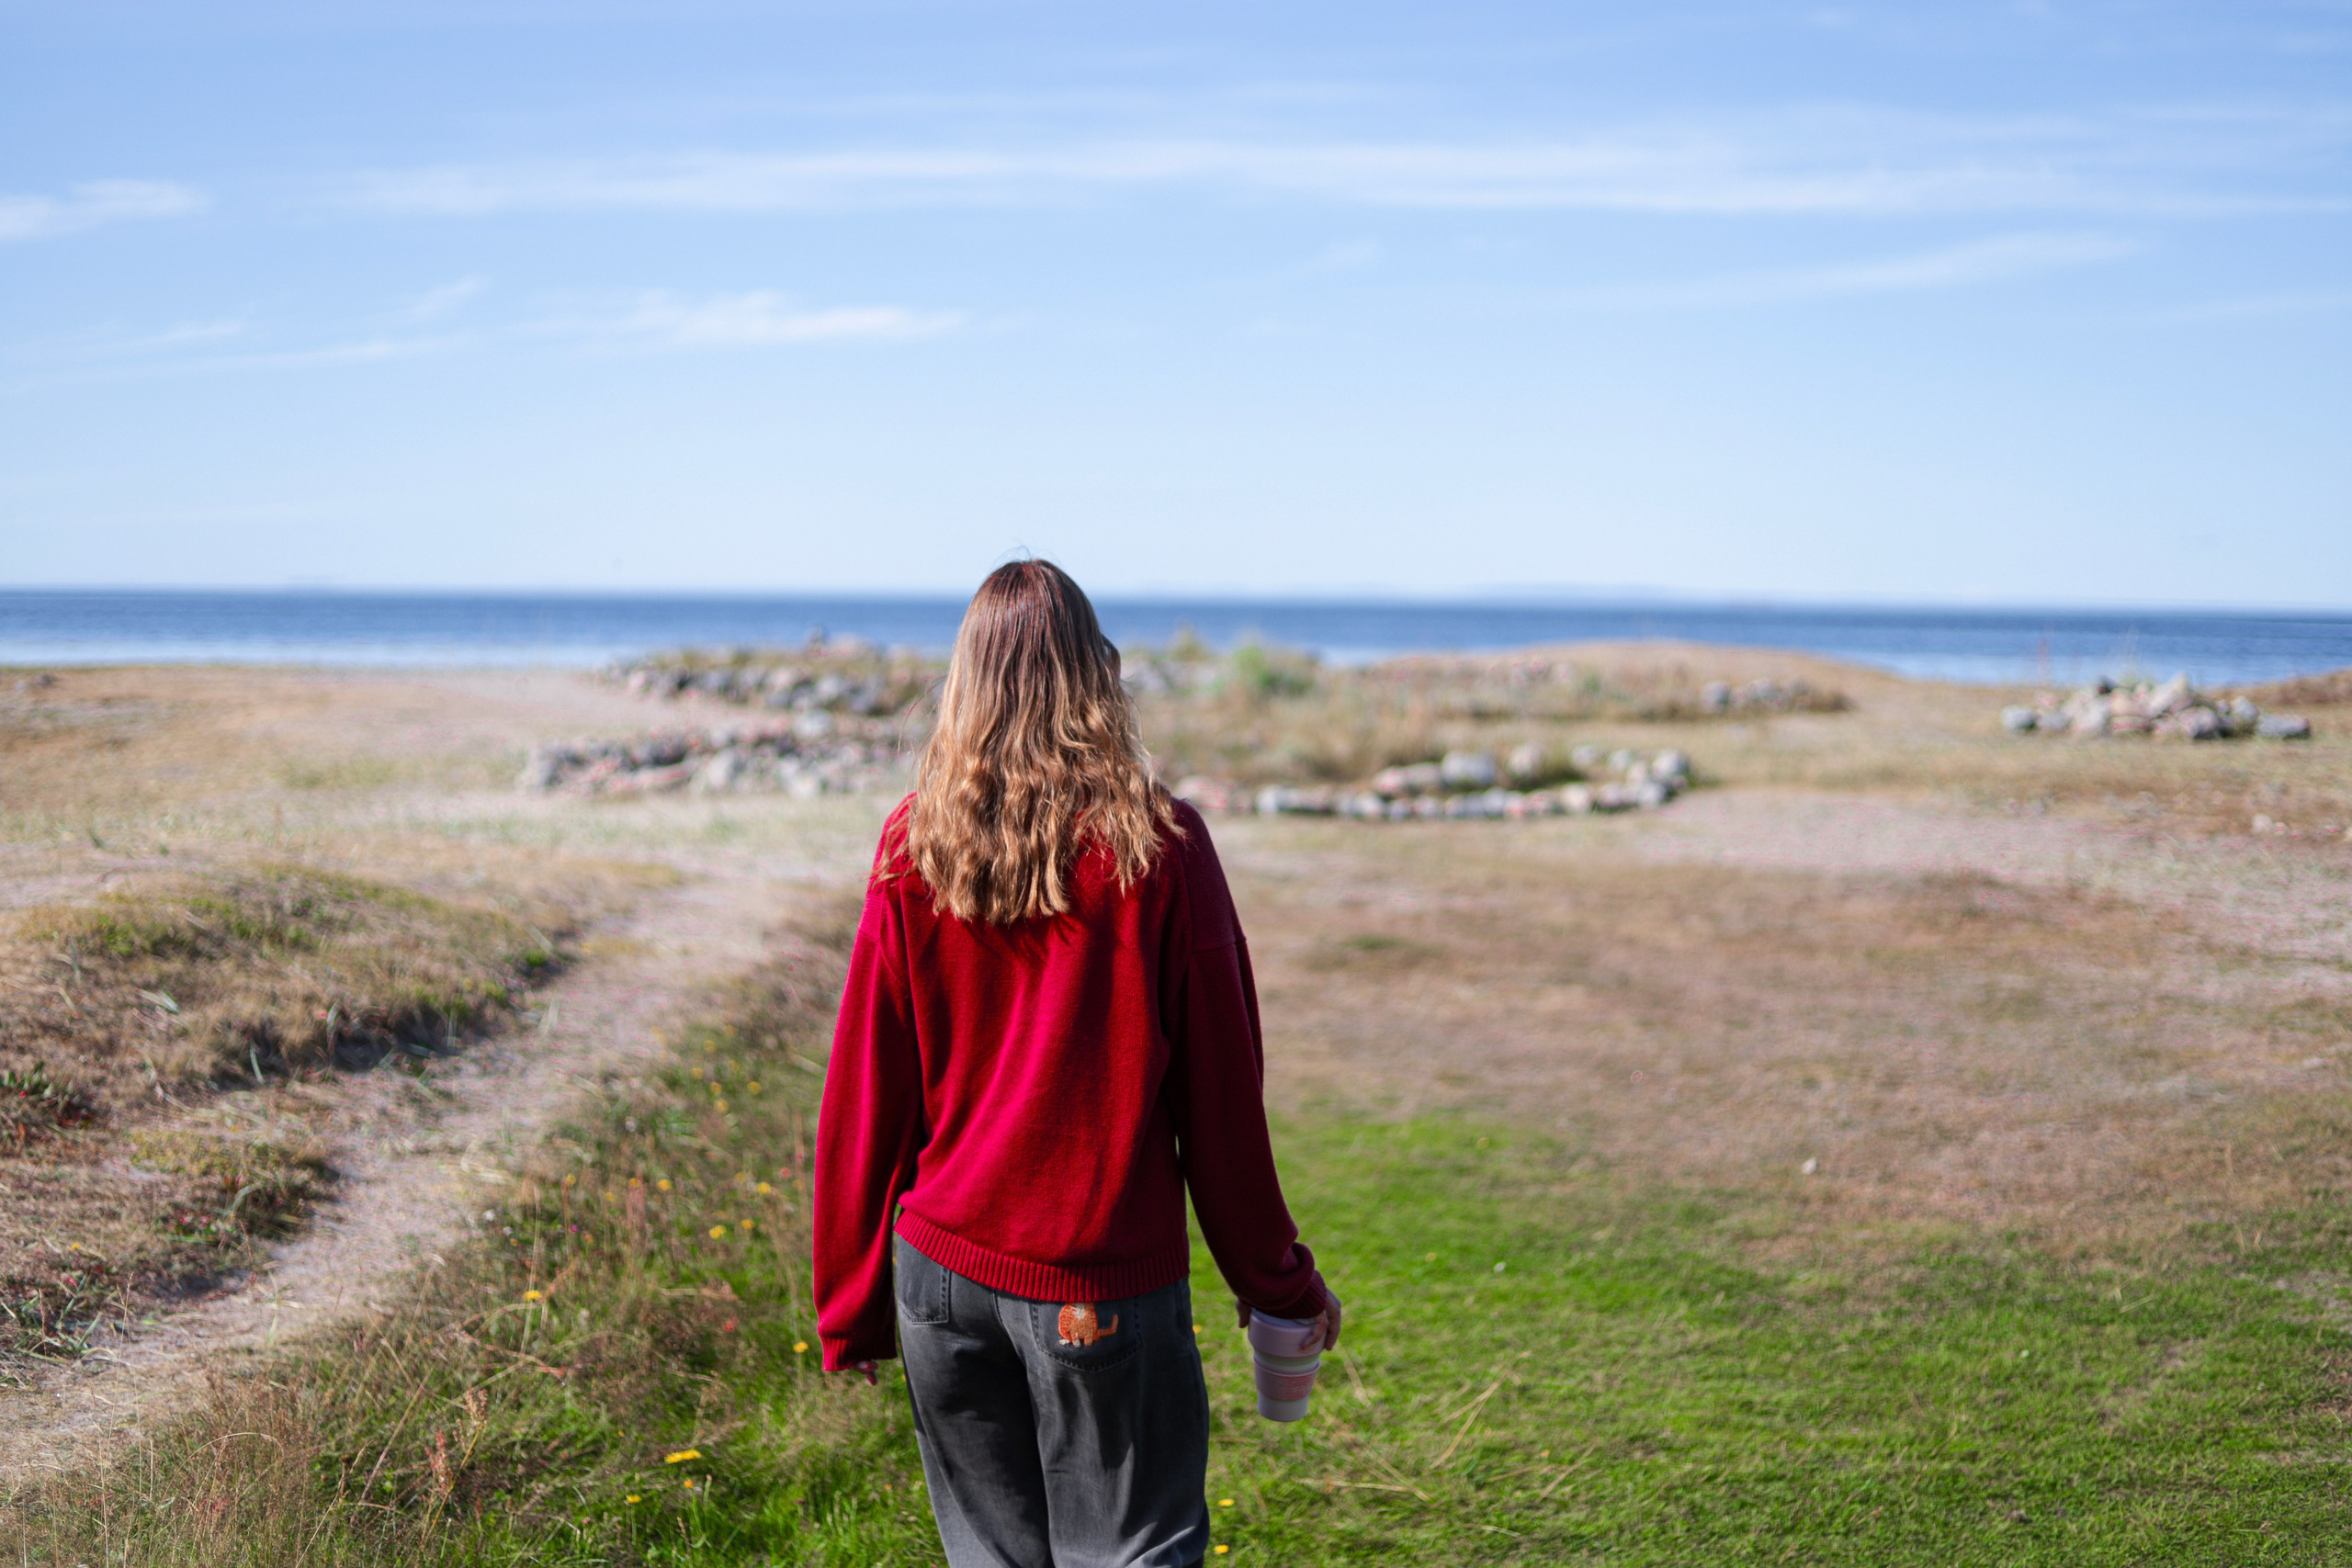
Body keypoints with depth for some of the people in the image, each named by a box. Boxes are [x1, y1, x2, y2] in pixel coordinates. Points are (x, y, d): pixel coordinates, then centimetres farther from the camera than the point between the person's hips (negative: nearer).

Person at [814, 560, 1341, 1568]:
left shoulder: (914, 848, -3)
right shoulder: (1157, 844, -8)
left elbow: (864, 1095, 1)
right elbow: (1220, 1091, -4)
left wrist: (852, 1305, 11)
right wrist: (1278, 1280, 8)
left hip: (944, 1270, 3)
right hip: (1106, 1284, -2)